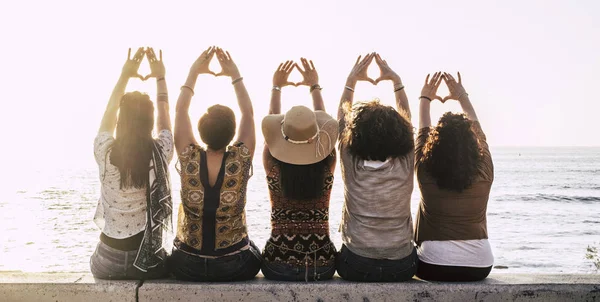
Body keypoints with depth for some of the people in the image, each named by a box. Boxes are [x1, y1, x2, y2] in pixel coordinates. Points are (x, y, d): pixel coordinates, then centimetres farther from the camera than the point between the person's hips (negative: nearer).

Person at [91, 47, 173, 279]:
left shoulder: (105, 153, -12)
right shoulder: (161, 153, -13)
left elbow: (109, 113, 9)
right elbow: (165, 119, 8)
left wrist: (124, 75, 18)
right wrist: (160, 78, 19)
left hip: (107, 264, 1)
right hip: (148, 262, -1)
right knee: (166, 263, 33)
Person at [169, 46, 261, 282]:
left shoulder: (189, 159, -16)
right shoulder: (240, 160, -18)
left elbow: (181, 110, -2)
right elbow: (248, 112, -3)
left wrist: (194, 71, 5)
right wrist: (235, 74, 3)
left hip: (187, 266, 1)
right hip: (236, 267, -1)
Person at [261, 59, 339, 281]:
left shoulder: (273, 165, -13)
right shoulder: (327, 165, -12)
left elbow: (272, 121, 5)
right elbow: (324, 121, 6)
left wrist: (276, 87, 19)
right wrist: (314, 86, 19)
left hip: (279, 266, -1)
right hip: (322, 266, 1)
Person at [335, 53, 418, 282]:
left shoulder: (350, 164, -13)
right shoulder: (406, 165, -12)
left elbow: (342, 115, 1)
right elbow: (405, 119, 4)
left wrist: (351, 79, 8)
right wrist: (396, 80, 10)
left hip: (355, 267, -1)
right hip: (401, 268, 1)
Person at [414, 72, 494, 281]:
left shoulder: (426, 174, -14)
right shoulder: (484, 173, -10)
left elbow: (423, 131, 3)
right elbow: (477, 130, 7)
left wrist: (425, 98, 18)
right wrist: (462, 96, 19)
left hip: (434, 266, -2)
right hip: (479, 267, 2)